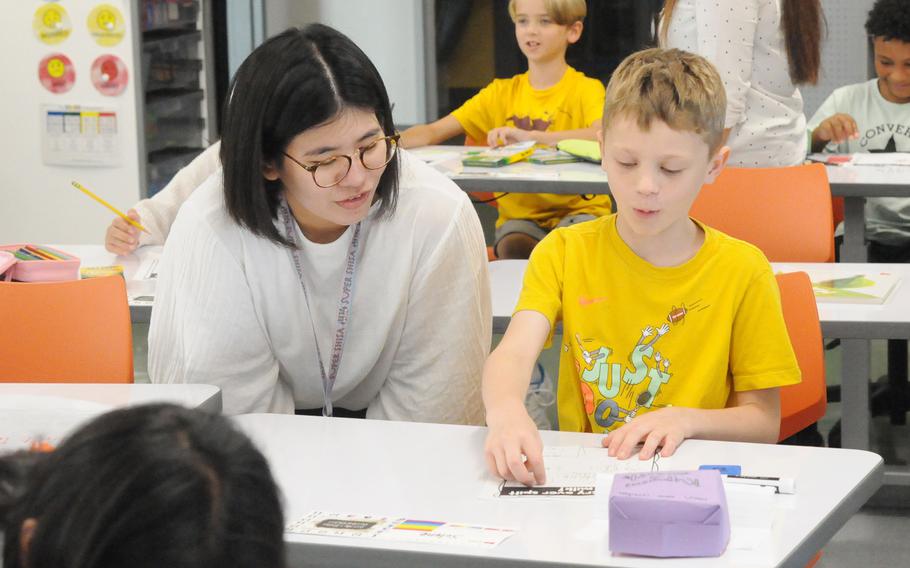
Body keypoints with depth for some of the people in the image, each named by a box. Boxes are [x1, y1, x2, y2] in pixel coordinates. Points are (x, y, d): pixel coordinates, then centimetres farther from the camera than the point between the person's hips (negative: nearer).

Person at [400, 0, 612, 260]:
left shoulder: (585, 89, -2)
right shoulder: (502, 92, 10)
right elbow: (432, 133, 4)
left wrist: (531, 136, -35)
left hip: (578, 208, -2)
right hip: (520, 214, 2)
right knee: (512, 246, -30)